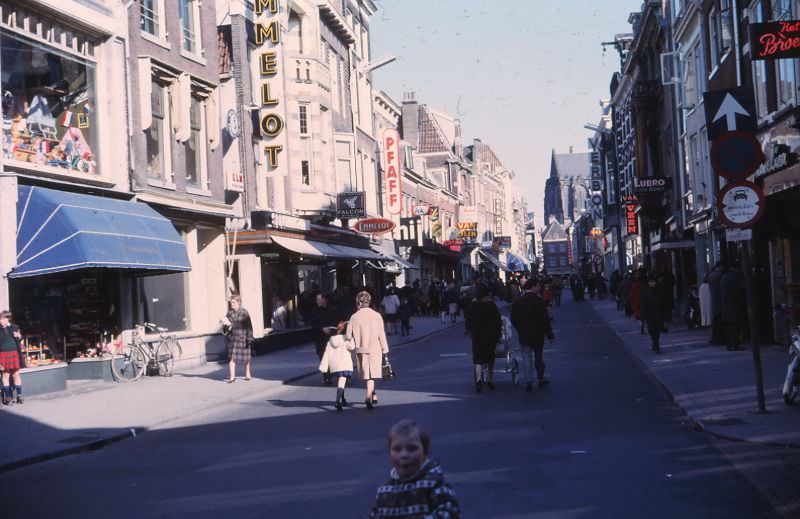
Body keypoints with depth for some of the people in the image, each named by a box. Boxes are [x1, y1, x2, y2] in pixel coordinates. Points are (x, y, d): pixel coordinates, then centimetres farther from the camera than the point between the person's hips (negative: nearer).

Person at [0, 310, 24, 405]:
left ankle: (19, 395, 10)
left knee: (16, 374, 4)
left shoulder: (14, 327, 7)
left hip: (14, 354, 2)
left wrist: (19, 336, -7)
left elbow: (19, 340, 15)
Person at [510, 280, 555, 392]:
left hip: (524, 336, 1)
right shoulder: (540, 301, -12)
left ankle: (528, 382, -4)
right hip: (538, 335, -1)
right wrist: (550, 335, -6)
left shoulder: (517, 302, -2)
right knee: (539, 357, 14)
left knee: (527, 358, 3)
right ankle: (541, 379, 25)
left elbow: (514, 320, 4)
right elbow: (545, 320, -12)